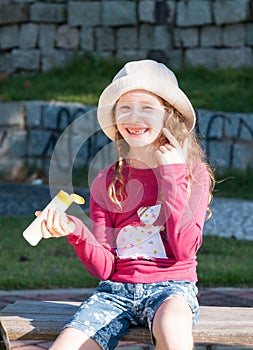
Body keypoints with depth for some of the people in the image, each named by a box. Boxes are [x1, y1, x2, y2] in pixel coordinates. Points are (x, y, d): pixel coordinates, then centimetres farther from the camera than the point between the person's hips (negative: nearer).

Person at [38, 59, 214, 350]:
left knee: (171, 325, -39)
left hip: (171, 285, -2)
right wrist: (75, 232, -15)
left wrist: (172, 175, -9)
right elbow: (104, 268, 5)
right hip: (116, 289, 2)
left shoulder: (192, 172, 3)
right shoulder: (106, 182, 8)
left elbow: (185, 250, -10)